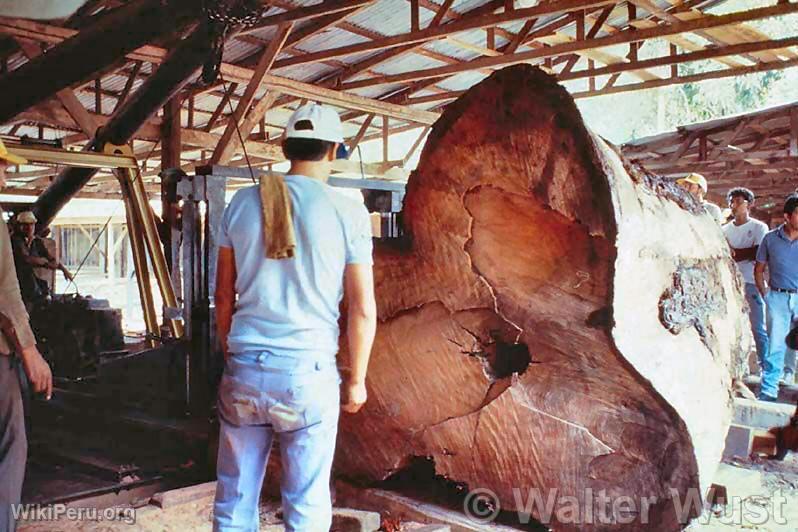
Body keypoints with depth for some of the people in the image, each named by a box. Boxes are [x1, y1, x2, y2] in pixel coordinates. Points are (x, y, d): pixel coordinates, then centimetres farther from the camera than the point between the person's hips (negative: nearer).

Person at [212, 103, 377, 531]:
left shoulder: (242, 203, 5)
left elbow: (223, 295, 10)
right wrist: (357, 380, 7)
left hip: (243, 370, 3)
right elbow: (362, 309, -4)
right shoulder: (348, 213, -4)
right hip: (308, 372, -3)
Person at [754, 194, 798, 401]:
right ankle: (768, 392, 6)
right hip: (778, 298, 0)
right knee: (775, 346, 0)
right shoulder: (771, 239, 2)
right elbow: (759, 269, 12)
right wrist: (765, 295, 4)